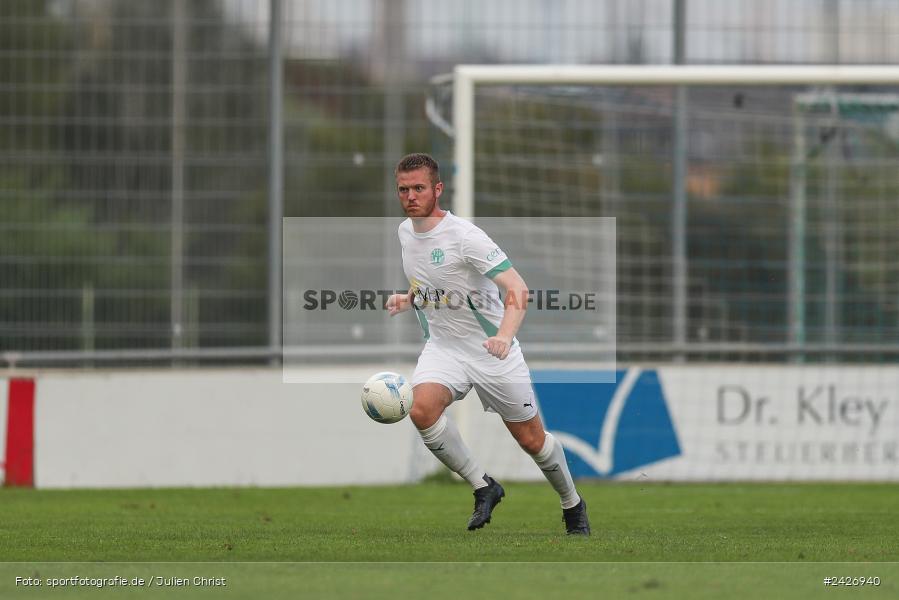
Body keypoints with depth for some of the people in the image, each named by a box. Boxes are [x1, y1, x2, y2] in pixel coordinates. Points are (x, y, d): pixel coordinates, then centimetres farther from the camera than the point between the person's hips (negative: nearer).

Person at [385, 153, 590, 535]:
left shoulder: (463, 235, -21)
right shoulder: (405, 232, 2)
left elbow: (517, 288, -27)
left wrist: (505, 334, -44)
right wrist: (407, 300, 2)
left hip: (492, 351, -5)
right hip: (442, 348, 5)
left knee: (530, 439, 4)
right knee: (421, 408, -25)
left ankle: (572, 504, 31)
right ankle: (483, 488, -9)